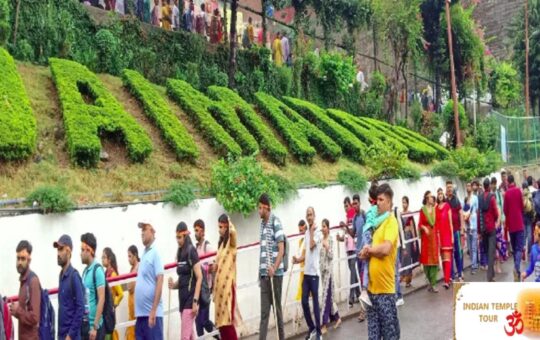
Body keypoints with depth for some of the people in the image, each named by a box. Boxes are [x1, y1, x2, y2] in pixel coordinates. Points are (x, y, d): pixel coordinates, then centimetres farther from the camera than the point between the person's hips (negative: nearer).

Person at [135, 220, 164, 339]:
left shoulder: (155, 253, -9)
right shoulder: (144, 254, 15)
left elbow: (160, 282, -16)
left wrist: (153, 310, -20)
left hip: (152, 313, -8)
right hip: (141, 313, 8)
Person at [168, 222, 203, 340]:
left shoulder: (191, 251, -9)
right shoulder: (180, 253, 13)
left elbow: (199, 278, -13)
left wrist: (195, 301, -18)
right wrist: (174, 285, -2)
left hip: (190, 299, -8)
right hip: (182, 299, 8)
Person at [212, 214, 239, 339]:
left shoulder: (231, 241, -5)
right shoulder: (221, 243, 17)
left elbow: (233, 231, -29)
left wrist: (229, 222, -11)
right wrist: (214, 266, 7)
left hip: (228, 284, -8)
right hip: (219, 285, 8)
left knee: (228, 320, -9)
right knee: (221, 320, 10)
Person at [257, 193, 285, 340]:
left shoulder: (276, 222, -10)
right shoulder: (262, 223, 12)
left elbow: (281, 249, -16)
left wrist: (274, 268, -26)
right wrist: (260, 271, 15)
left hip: (275, 273, -6)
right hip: (263, 273, 6)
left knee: (277, 308, 5)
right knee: (264, 310, 4)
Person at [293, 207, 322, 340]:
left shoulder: (318, 232, -7)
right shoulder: (306, 233, 16)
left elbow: (312, 245, -23)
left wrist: (311, 230, -11)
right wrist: (298, 260, 5)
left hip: (314, 272, -7)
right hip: (306, 272, 7)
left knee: (315, 302, -3)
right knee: (304, 301, 7)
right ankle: (311, 328, 21)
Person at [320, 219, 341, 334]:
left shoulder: (330, 239, -9)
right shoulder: (321, 239, 11)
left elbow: (331, 256, -14)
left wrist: (327, 247, -27)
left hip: (329, 270, -7)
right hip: (322, 269, 7)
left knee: (326, 295, -7)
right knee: (329, 295, 12)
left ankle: (325, 325, -6)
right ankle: (336, 317, 24)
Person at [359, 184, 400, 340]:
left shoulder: (391, 221, -10)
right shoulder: (378, 221, 15)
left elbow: (385, 249, -24)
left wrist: (369, 249, -8)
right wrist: (367, 252, -1)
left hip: (385, 288, -8)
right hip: (373, 286, 8)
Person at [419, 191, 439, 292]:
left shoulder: (435, 209, 7)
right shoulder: (422, 210, -4)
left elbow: (437, 224, 11)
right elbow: (420, 224, -5)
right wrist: (424, 227, -24)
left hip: (434, 237, 3)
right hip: (425, 237, -3)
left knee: (434, 260, -1)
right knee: (426, 259, 4)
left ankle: (433, 284, 1)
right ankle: (431, 282, 20)